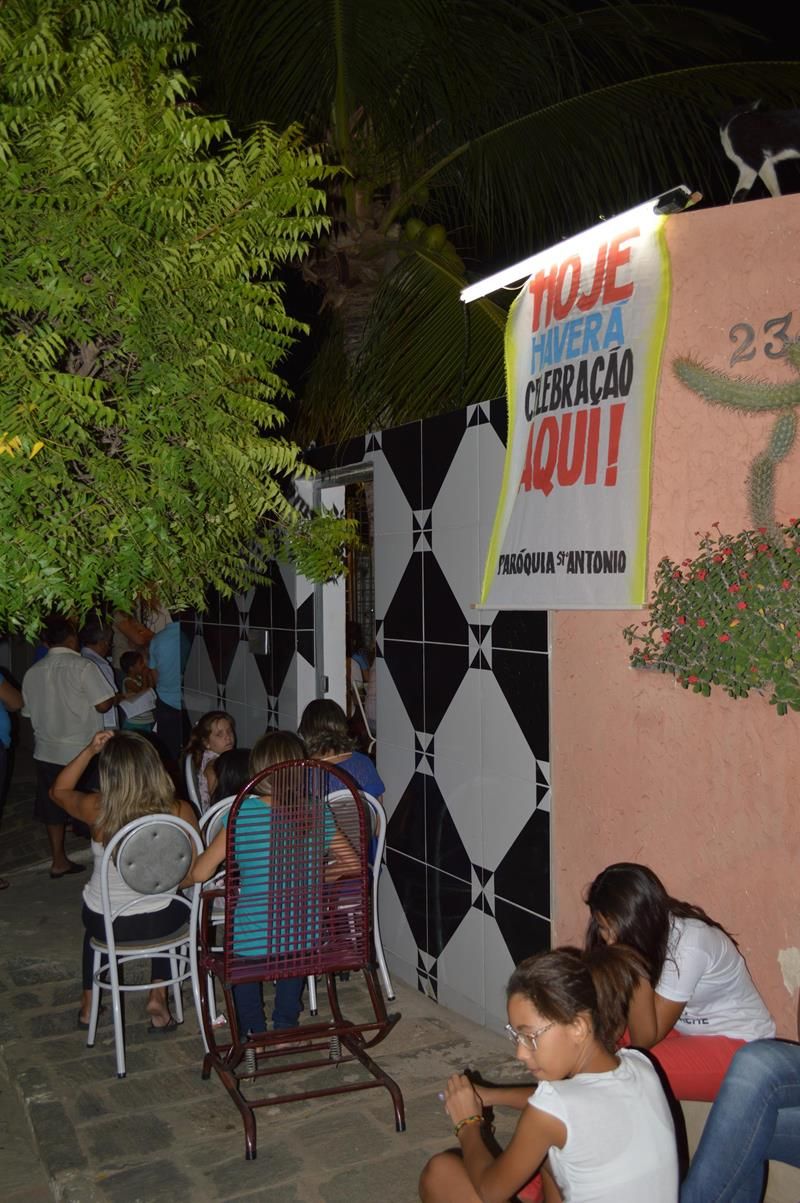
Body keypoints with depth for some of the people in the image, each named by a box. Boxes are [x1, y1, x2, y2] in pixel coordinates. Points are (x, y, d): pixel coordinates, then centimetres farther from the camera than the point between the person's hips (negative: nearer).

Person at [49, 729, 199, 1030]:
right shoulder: (181, 812, -22)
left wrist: (89, 750, -9)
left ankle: (89, 1002, 41)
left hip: (107, 926, 1)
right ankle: (158, 996, 25)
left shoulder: (97, 810, -23)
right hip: (158, 924, 0)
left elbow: (58, 791, 0)